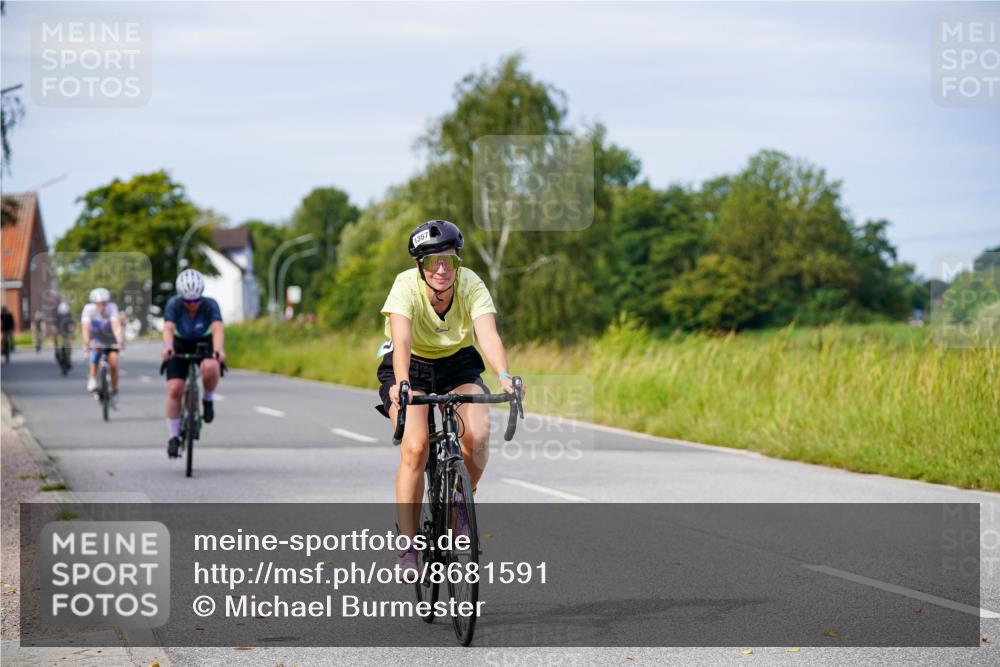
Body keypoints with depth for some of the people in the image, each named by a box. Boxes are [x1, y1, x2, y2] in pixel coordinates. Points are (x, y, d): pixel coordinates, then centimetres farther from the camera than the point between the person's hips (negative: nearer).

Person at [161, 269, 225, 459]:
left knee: (210, 368, -35)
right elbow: (168, 329, -40)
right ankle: (173, 437, 0)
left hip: (204, 344, -1)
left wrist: (218, 350, -61)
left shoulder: (210, 305, -27)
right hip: (181, 345, 1)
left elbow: (217, 329, -41)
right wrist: (167, 347, -61)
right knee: (174, 390, -14)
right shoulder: (174, 305, -26)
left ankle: (208, 400, -4)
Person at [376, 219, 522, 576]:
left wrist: (504, 377, -54)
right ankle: (408, 547, -12)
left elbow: (488, 335, -36)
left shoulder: (471, 285, -23)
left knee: (478, 436, -25)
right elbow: (401, 340, -41)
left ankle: (462, 498, 6)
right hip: (410, 367, -1)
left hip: (458, 364, 2)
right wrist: (402, 385, -59)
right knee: (415, 448, -23)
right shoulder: (406, 286, -27)